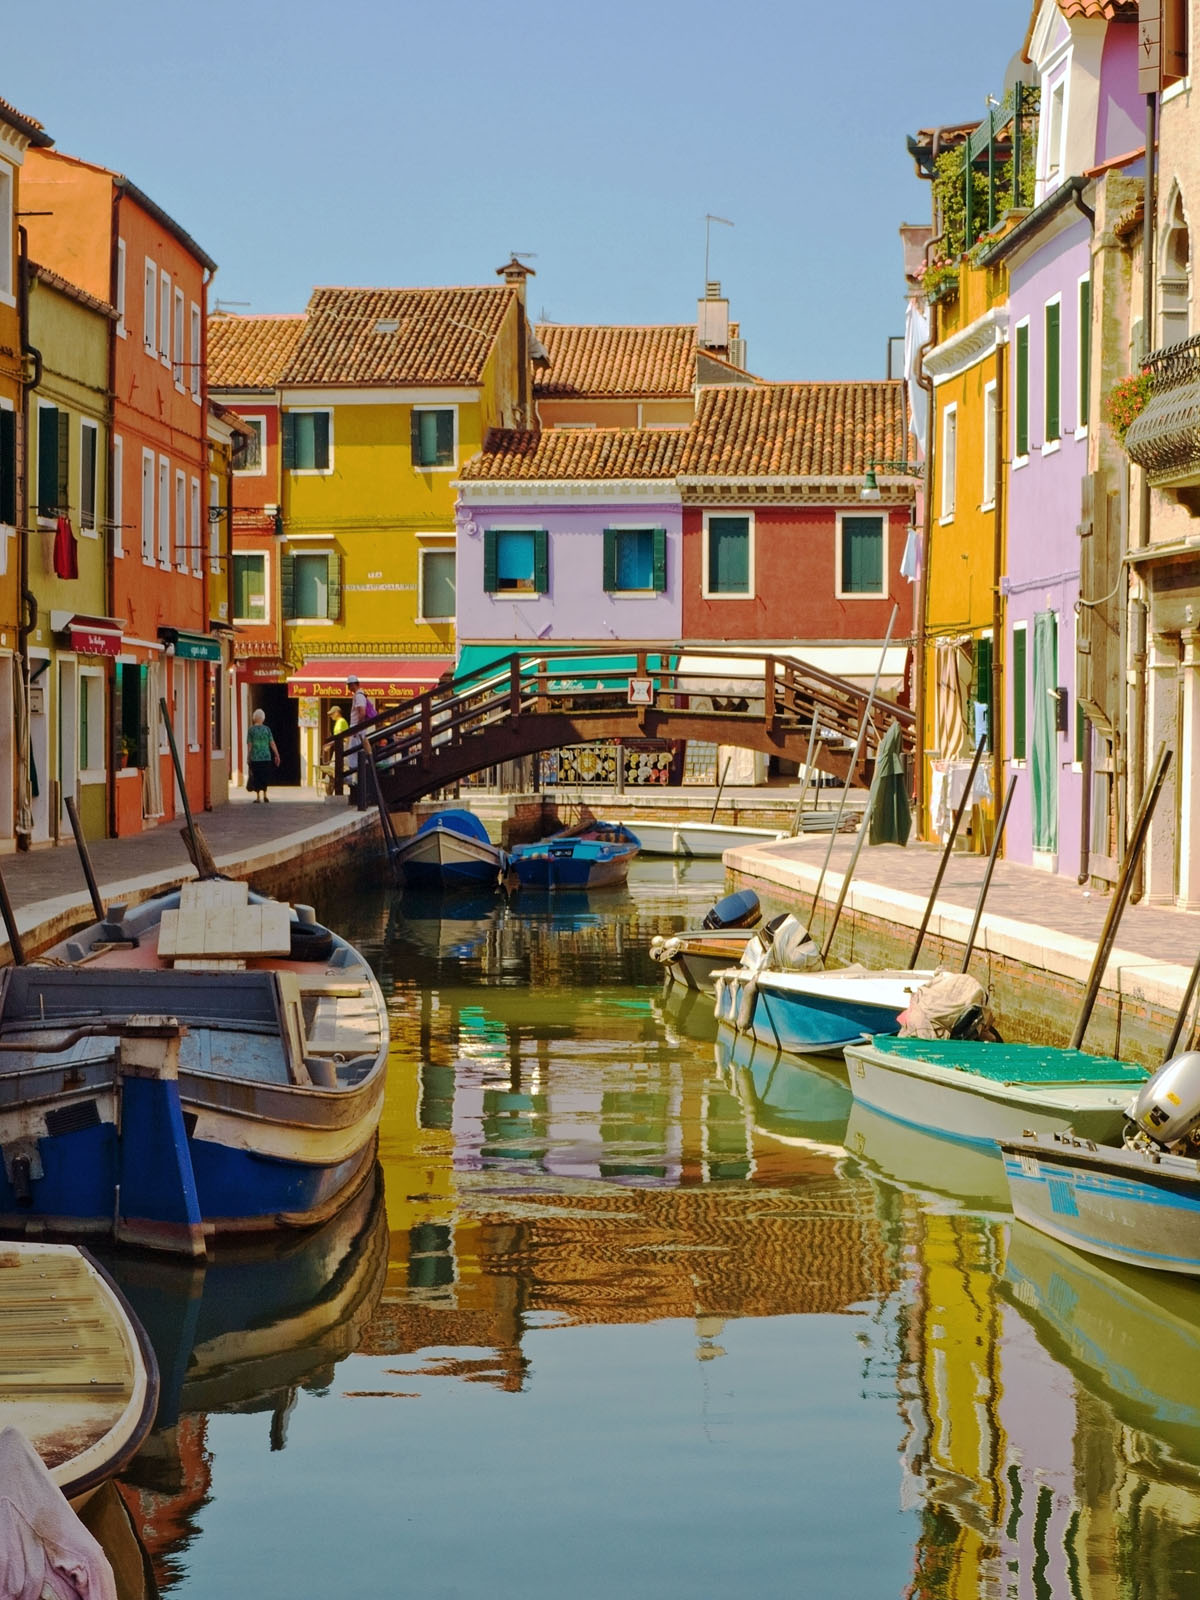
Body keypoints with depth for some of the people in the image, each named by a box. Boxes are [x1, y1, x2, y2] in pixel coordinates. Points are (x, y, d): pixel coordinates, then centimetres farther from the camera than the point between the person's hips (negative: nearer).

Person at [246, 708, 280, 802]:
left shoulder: (251, 729, -4)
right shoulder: (267, 729, 0)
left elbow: (249, 745, -4)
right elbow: (272, 743, 0)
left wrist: (248, 758, 3)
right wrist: (277, 755, 6)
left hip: (255, 758, -2)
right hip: (266, 757, 2)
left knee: (256, 777, 4)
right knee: (265, 776, 14)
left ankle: (258, 797, 3)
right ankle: (265, 795, 15)